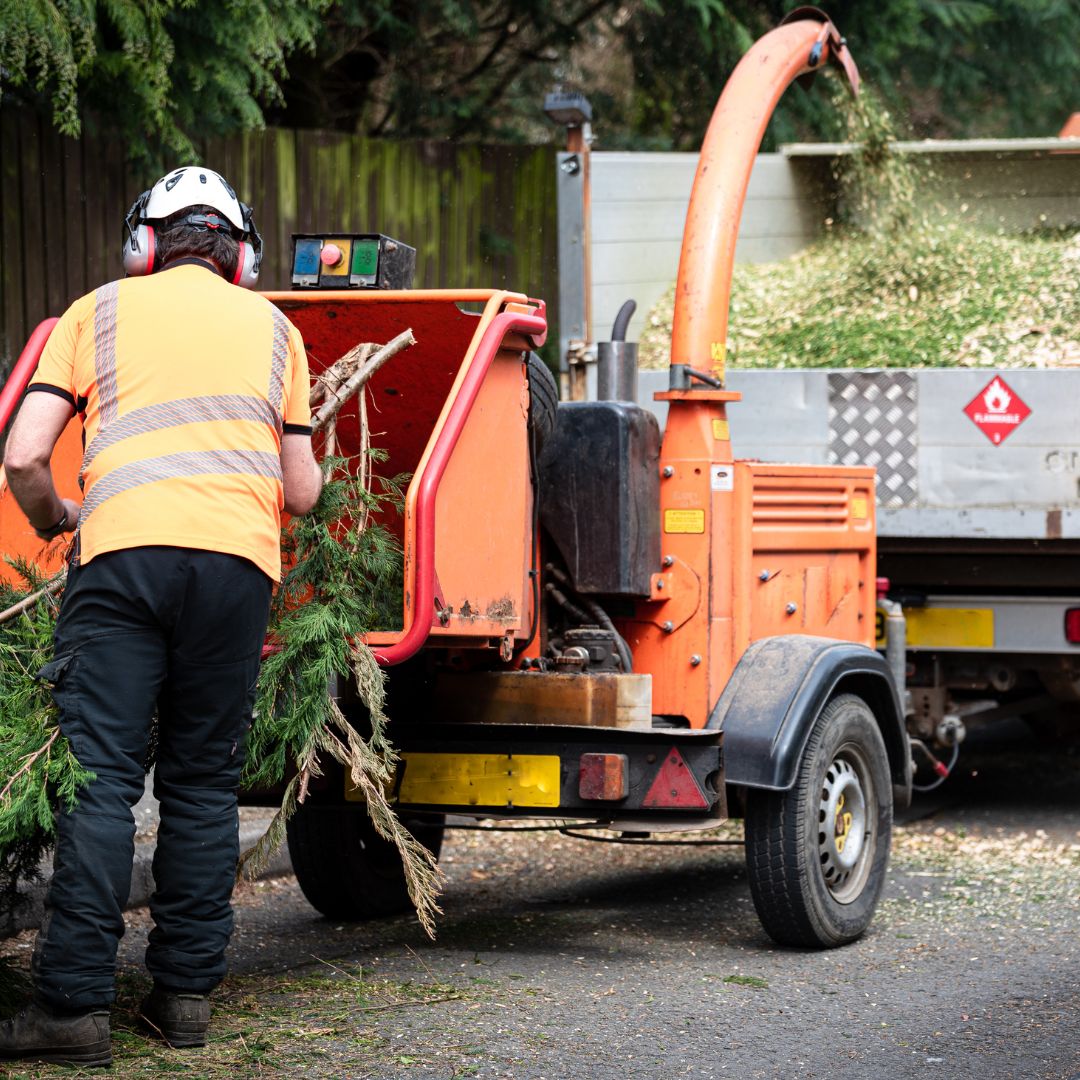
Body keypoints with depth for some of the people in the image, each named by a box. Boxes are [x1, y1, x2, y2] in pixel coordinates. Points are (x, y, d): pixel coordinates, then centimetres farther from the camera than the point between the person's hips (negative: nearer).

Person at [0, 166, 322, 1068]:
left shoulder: (100, 310, 16)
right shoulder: (273, 326, 22)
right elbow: (302, 492, 20)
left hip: (125, 551, -2)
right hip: (239, 557, 2)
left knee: (99, 779, -4)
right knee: (204, 782, 10)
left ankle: (75, 1003, -9)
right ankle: (187, 991, 11)